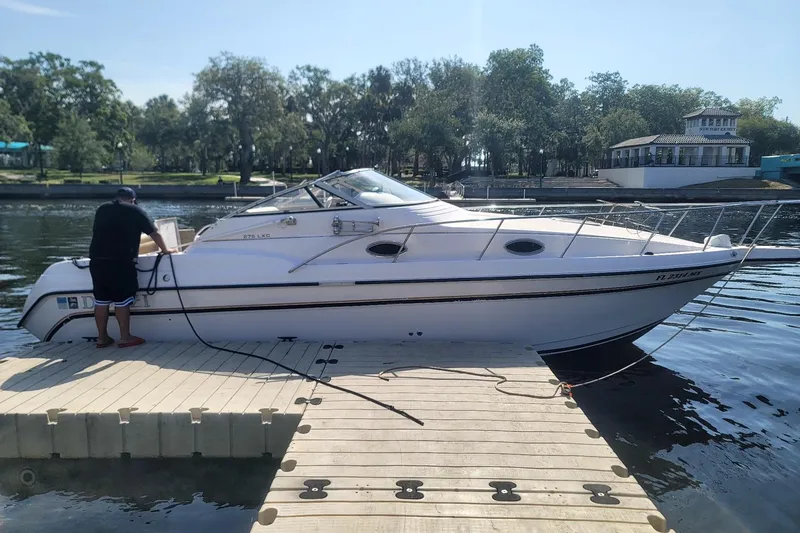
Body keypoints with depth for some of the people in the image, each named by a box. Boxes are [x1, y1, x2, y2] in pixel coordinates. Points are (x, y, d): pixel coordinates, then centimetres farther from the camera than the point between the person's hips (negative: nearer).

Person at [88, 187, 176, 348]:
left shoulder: (101, 209, 20)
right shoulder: (135, 211, 5)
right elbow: (155, 233, 7)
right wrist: (165, 250, 21)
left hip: (97, 260, 5)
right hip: (120, 262, -5)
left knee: (101, 300, 10)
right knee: (122, 301, 2)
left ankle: (102, 338, 17)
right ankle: (125, 338, 8)